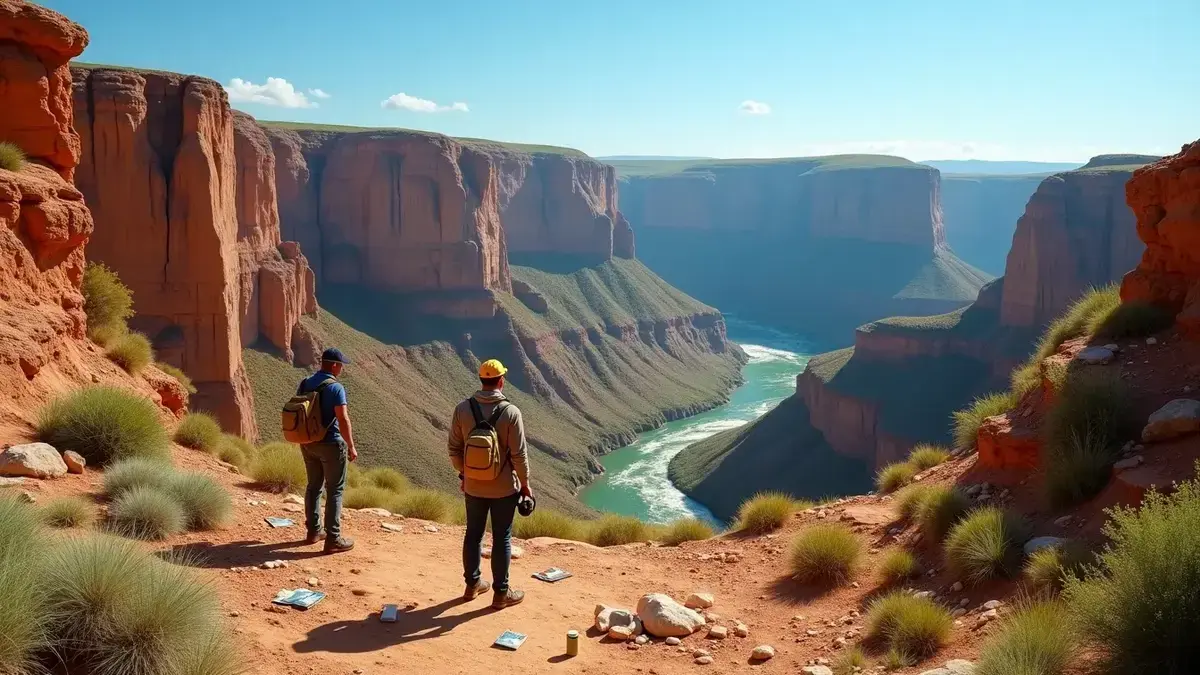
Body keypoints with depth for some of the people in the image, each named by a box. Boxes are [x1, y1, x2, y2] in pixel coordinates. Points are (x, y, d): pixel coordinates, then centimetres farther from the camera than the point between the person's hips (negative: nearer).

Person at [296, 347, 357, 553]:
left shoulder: (304, 384, 6)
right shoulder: (335, 387, -17)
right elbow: (343, 419, -21)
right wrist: (351, 447, -14)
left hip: (308, 443, 7)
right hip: (331, 444, -7)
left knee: (314, 486, 18)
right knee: (335, 490, -1)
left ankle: (313, 531, 26)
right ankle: (333, 539, 0)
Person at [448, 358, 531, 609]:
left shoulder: (463, 409, -7)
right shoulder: (510, 412, -17)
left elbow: (454, 448, 1)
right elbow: (519, 454, -14)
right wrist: (525, 483, -1)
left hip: (473, 485, 4)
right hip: (504, 487, -3)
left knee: (473, 534, 18)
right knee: (502, 538, 8)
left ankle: (472, 584, 31)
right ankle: (501, 593, 17)